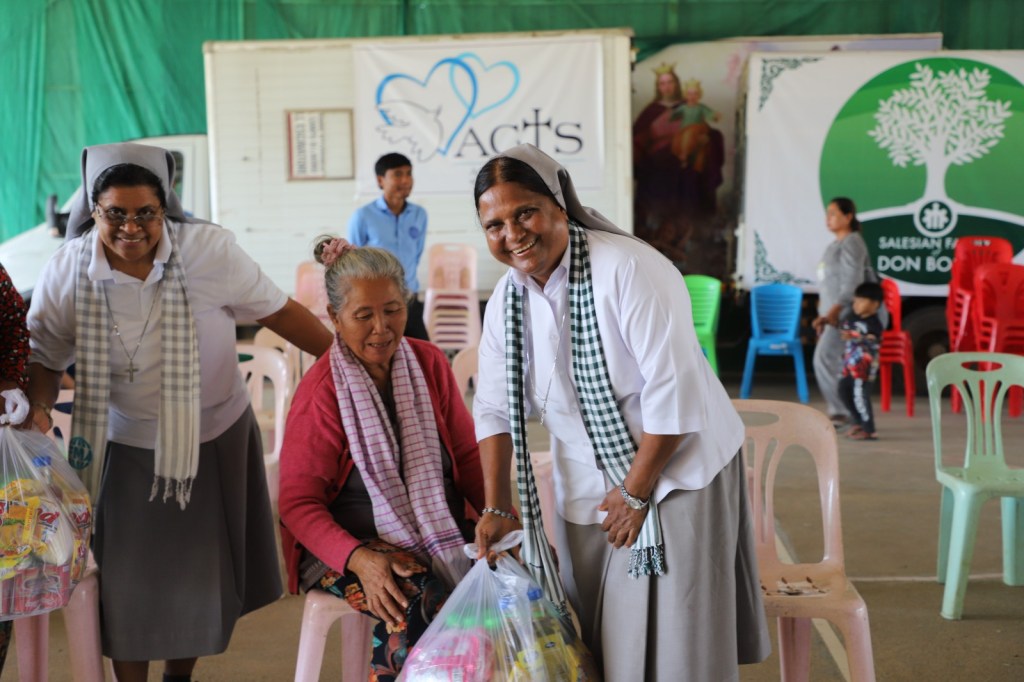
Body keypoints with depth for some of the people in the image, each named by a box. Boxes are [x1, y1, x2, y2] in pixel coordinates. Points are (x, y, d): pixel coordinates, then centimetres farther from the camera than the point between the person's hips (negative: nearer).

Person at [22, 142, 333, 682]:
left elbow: (277, 312, -11)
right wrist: (39, 409, -21)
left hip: (215, 440, 0)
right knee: (125, 582, 8)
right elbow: (44, 356, -2)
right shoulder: (67, 272, -14)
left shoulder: (210, 249, -19)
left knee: (204, 576, 15)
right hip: (127, 449, 0)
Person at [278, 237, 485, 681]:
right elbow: (298, 502, -8)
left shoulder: (429, 363, 4)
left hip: (443, 533, 5)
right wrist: (359, 561, -24)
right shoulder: (320, 393, -9)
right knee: (416, 609, -34)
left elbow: (468, 456, 8)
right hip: (353, 546, -4)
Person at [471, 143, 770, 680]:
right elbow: (495, 410, 6)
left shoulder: (630, 269, -21)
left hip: (676, 472, -6)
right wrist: (496, 508, 1)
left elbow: (673, 389, -23)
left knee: (668, 637, -2)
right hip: (586, 491, 6)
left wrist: (637, 492, -17)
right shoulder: (504, 302, 0)